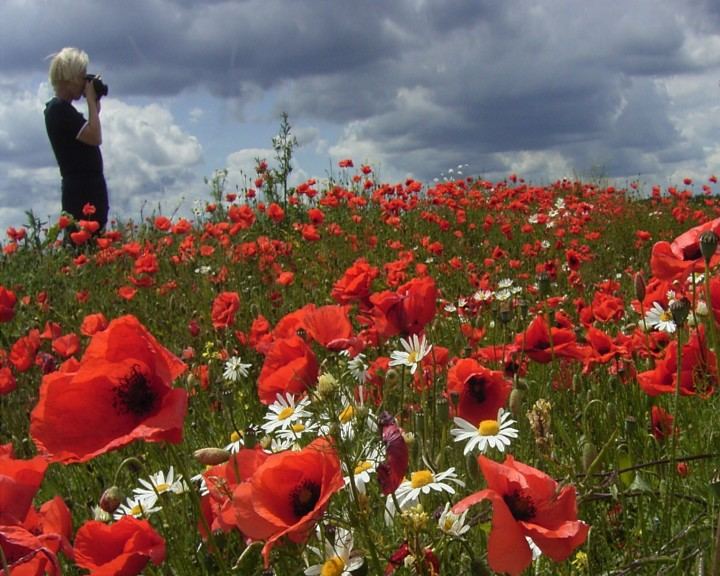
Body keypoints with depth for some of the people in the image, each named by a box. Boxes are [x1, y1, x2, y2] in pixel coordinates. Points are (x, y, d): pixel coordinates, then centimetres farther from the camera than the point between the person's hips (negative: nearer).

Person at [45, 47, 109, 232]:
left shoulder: (62, 108, 17)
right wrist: (92, 101, -9)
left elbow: (89, 136, 22)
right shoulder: (59, 109, -12)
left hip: (86, 188, 10)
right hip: (82, 191, -10)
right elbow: (95, 137, -16)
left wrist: (94, 104, 13)